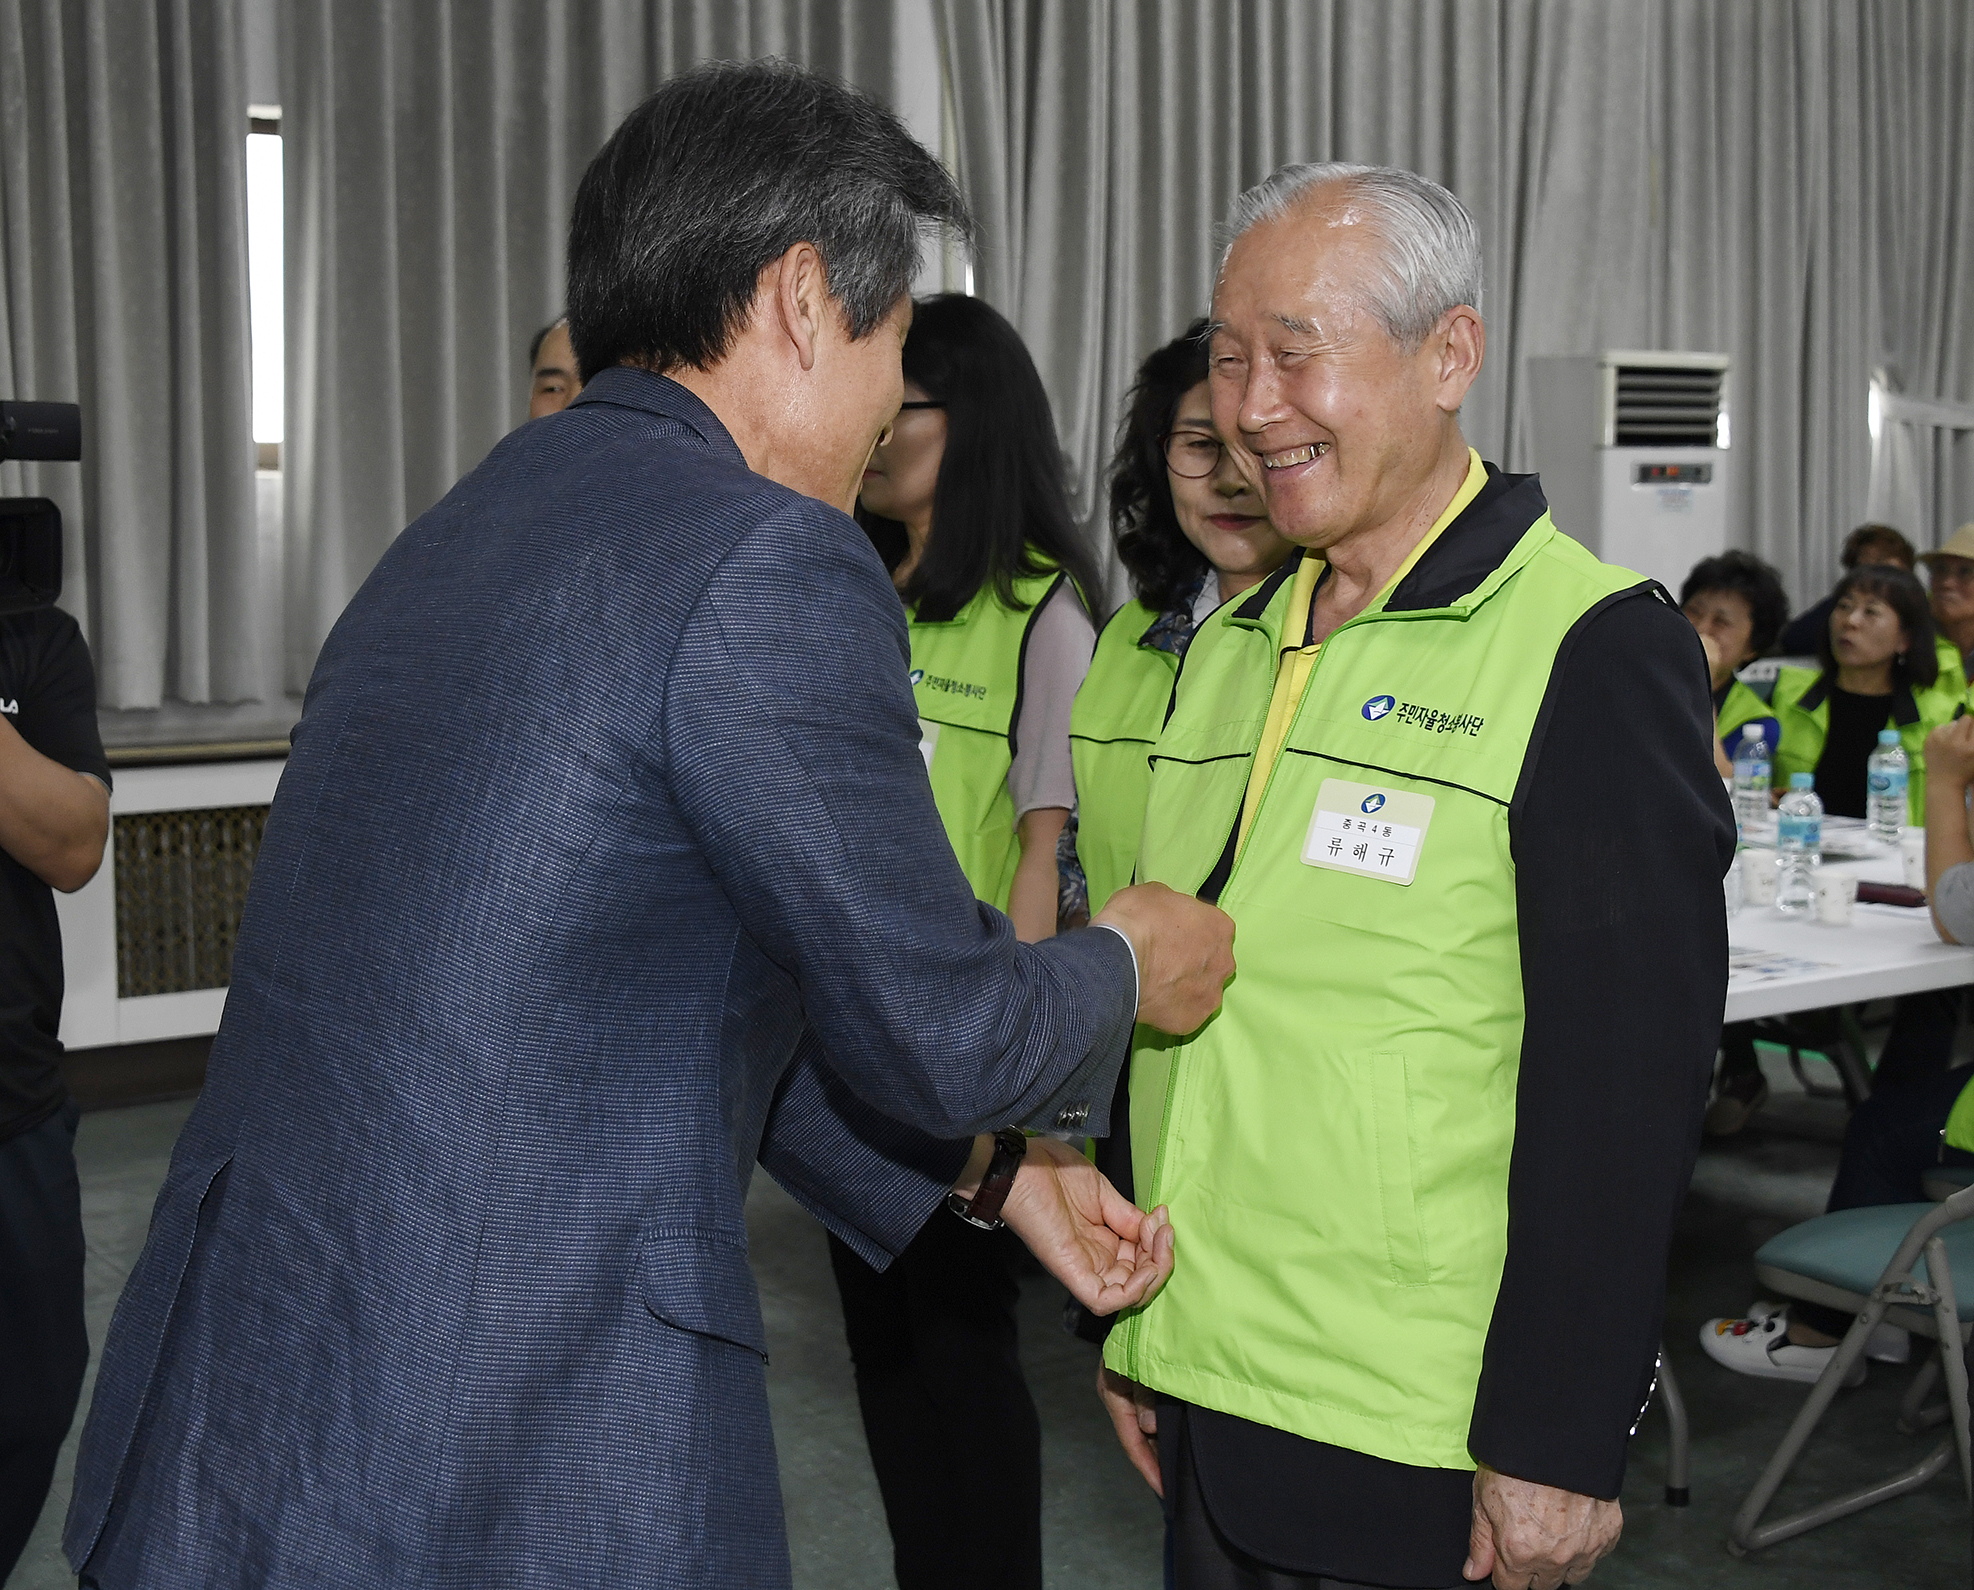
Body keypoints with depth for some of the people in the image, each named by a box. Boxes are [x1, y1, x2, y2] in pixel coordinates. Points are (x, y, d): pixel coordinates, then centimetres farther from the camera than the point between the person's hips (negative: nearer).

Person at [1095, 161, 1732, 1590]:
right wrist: (1136, 1334, 15)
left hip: (1430, 1450, -6)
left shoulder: (1599, 651, -13)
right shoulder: (1231, 647, 9)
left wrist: (1558, 1444, -16)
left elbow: (1624, 1083, -16)